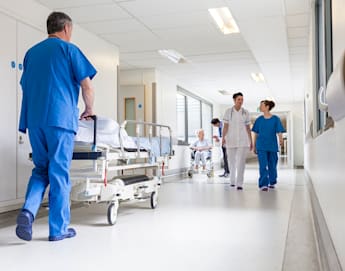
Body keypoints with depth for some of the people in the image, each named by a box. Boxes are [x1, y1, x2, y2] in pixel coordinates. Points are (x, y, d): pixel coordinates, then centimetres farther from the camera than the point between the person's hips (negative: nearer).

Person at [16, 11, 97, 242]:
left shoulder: (31, 52, 20)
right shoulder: (69, 50, 3)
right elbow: (87, 86, -2)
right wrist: (89, 109, 15)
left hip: (34, 120, 5)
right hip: (60, 119, -5)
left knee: (41, 169, 15)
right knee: (59, 173, 0)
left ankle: (28, 210, -7)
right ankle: (59, 228, 5)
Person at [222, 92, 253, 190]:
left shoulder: (245, 112, 4)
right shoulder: (228, 111, 0)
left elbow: (248, 128, 8)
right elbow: (225, 126, -2)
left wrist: (251, 141, 6)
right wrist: (223, 138, -15)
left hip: (243, 140, 0)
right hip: (231, 139, 0)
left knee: (241, 162, -10)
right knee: (232, 161, 11)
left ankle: (239, 184, -9)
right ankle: (232, 180, 32)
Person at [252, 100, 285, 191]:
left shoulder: (275, 119, -1)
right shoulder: (259, 119, 5)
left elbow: (279, 132, -6)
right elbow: (256, 134, 10)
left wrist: (281, 139, -26)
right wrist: (254, 146, 11)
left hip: (272, 146, 0)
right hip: (261, 147, 0)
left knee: (272, 165, 10)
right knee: (263, 166, -9)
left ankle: (272, 182, 29)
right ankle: (264, 184, -9)